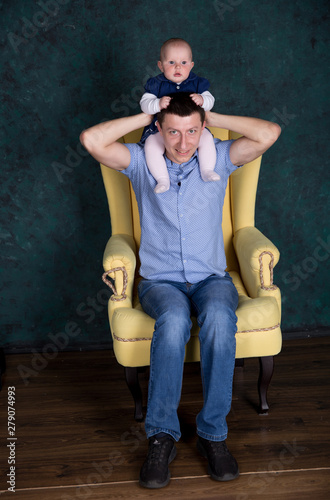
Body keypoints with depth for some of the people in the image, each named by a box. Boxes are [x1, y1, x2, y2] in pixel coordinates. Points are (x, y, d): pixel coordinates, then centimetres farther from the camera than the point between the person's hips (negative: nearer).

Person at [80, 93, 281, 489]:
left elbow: (269, 133, -7)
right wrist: (146, 115, -2)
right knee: (173, 319, -36)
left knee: (219, 318, -35)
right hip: (160, 280, -1)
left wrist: (211, 117, -1)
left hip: (211, 277, 1)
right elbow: (91, 140, -10)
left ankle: (213, 433, -23)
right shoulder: (142, 162, 5)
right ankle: (161, 435, -24)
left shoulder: (218, 158, 7)